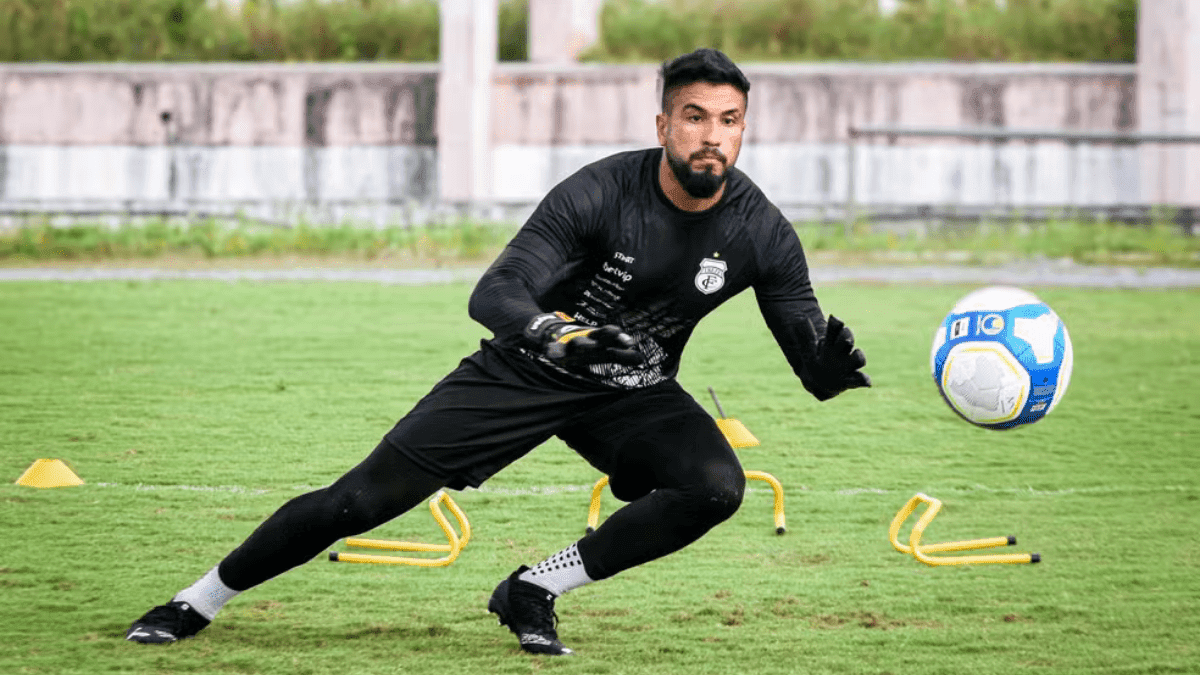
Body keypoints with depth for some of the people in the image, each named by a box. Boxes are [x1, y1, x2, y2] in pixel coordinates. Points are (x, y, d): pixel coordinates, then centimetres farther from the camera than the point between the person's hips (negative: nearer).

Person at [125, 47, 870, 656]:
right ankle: (195, 604, 11)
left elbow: (811, 360, -11)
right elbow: (494, 293, -32)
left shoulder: (761, 234, -16)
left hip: (633, 389, 3)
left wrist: (833, 365, -36)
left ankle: (534, 592, -13)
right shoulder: (599, 194, -26)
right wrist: (554, 331, -54)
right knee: (362, 499, -8)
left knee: (716, 486, -27)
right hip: (526, 373, -3)